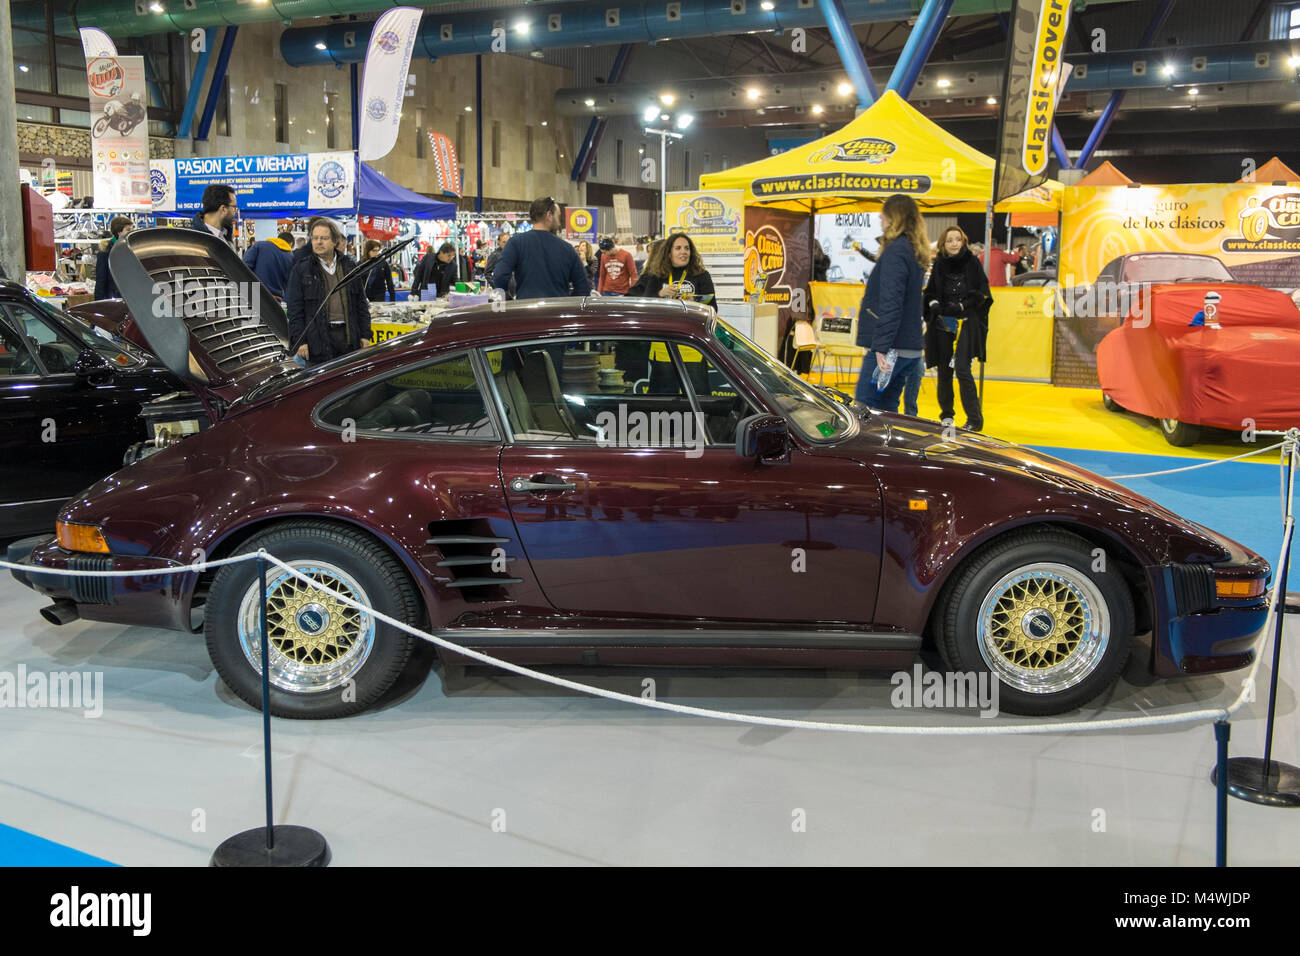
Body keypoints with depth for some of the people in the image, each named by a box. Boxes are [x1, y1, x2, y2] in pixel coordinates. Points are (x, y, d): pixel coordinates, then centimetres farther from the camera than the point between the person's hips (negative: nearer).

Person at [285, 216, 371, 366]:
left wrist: (365, 335, 8)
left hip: (348, 335, 3)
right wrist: (300, 341, -7)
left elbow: (361, 304, 15)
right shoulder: (301, 268, 4)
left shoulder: (349, 266, 13)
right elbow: (295, 310, 1)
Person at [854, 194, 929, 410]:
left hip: (892, 349, -10)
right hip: (912, 349, 10)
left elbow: (890, 302, -21)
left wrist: (881, 346, -24)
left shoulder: (896, 250, -12)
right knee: (887, 408, 14)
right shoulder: (914, 251, 18)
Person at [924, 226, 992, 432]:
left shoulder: (972, 262, 0)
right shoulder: (939, 265, 7)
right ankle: (946, 414, 23)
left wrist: (962, 306, -14)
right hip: (942, 324, 3)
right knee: (944, 370, 7)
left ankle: (975, 419, -9)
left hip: (966, 324, -3)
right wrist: (934, 303, -6)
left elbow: (982, 292, -1)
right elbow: (929, 292, 16)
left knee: (962, 369, -15)